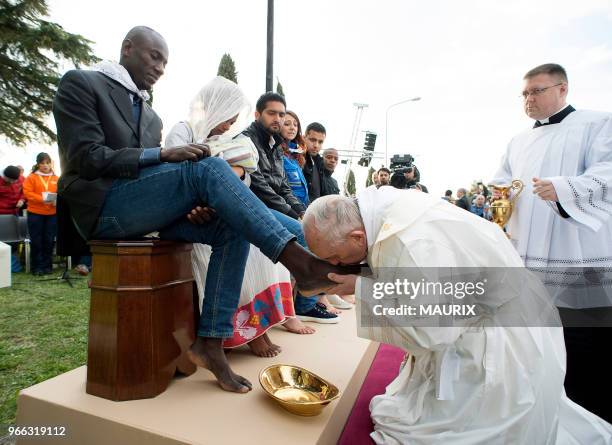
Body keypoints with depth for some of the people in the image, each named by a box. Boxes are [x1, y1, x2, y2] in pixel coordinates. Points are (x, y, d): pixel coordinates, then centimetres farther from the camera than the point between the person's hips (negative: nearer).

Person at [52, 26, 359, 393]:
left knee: (232, 228, -15)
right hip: (102, 206, -7)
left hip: (143, 207, 7)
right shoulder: (80, 84, 4)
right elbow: (87, 158, -10)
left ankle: (211, 342, -16)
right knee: (209, 167, -28)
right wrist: (163, 154, -17)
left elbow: (152, 172, 16)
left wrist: (191, 205, -6)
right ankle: (300, 263, -35)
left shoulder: (151, 117, 24)